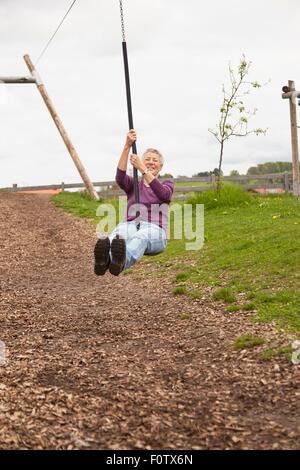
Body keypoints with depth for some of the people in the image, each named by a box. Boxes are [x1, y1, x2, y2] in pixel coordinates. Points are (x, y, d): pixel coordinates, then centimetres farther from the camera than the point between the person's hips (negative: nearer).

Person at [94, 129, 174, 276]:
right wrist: (127, 146, -13)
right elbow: (120, 177, -3)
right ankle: (104, 259, -74)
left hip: (155, 230, -1)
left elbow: (164, 194, -6)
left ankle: (121, 261, -76)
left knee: (141, 236, -42)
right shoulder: (133, 184, 24)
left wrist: (143, 169, -12)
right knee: (120, 231, -40)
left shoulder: (167, 184, 21)